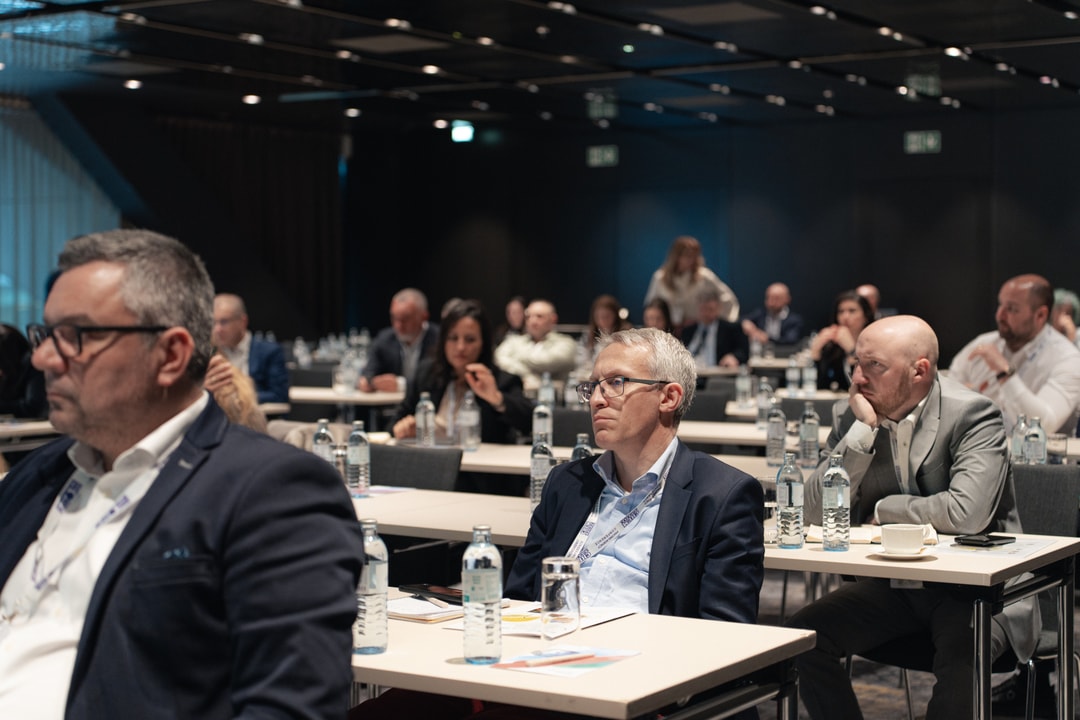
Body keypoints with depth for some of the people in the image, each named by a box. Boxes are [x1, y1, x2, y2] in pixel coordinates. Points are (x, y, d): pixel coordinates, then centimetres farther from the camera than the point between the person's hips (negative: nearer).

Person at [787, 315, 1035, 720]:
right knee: (803, 636, -14)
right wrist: (863, 428, -16)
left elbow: (967, 512, -29)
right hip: (894, 584, 5)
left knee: (959, 657, -34)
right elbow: (815, 512, -8)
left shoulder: (972, 415, -14)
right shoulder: (853, 418, 0)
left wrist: (884, 510, -13)